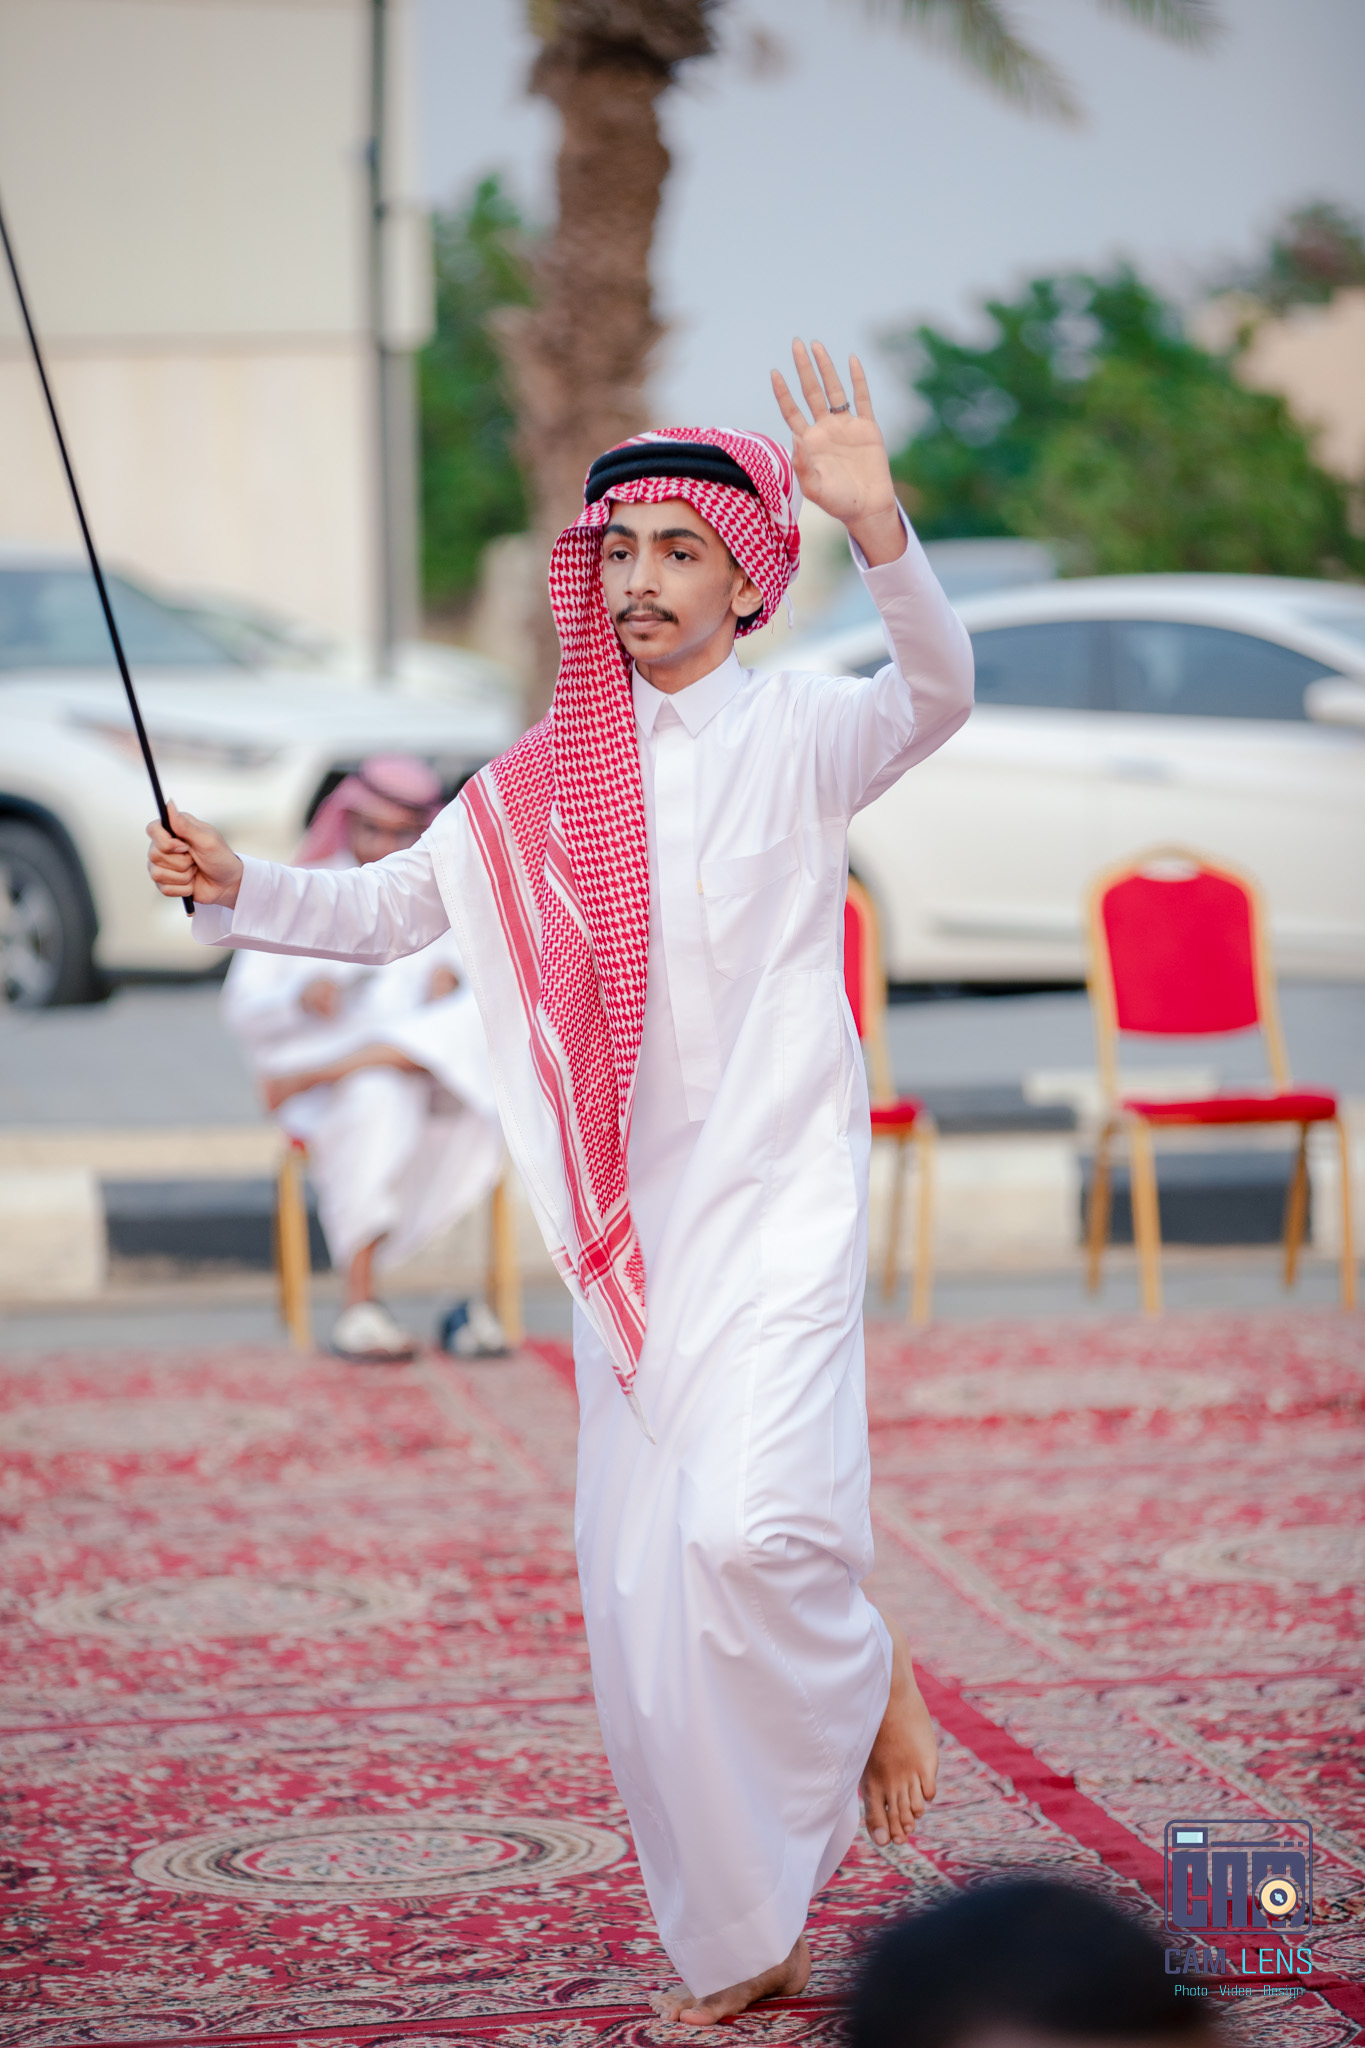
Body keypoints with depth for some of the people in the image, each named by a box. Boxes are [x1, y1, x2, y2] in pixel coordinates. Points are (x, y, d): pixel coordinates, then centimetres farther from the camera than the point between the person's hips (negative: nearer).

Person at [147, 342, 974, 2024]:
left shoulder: (798, 731, -3)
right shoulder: (548, 780, 10)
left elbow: (934, 700, -25)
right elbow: (386, 907, 19)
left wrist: (877, 526, -42)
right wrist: (238, 888, 1)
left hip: (778, 1207, -5)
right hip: (625, 1234, 5)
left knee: (750, 1523, -24)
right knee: (635, 1602, 5)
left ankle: (869, 1681, 11)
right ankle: (742, 1948, 19)